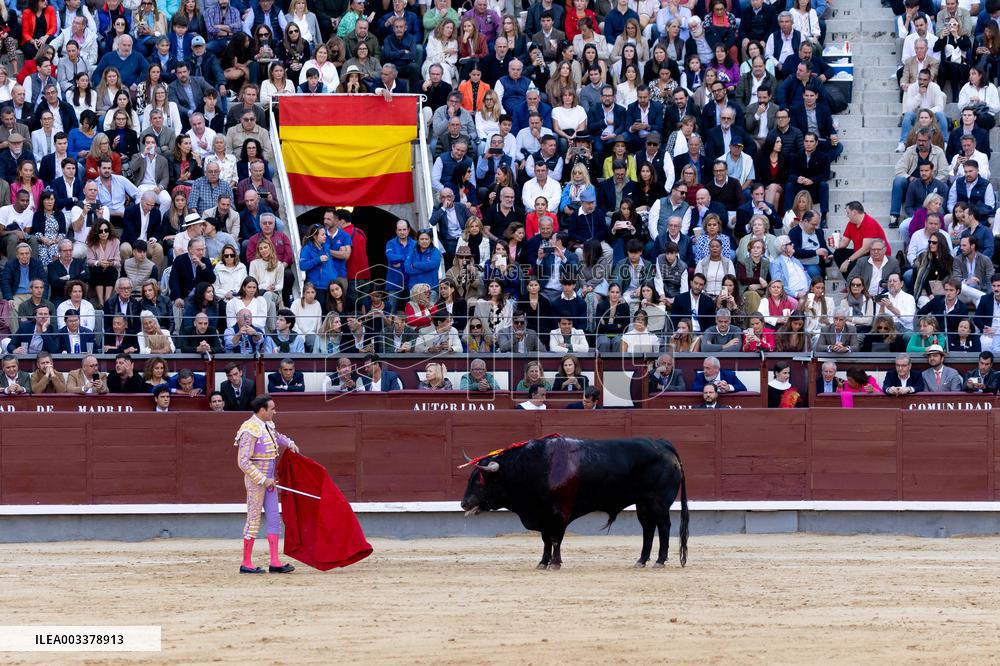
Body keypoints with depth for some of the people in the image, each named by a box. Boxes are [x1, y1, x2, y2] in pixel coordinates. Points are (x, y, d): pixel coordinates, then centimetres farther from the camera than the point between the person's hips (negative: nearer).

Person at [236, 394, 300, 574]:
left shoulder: (267, 425, 8)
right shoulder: (250, 430, -20)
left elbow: (276, 436, 36)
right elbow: (243, 462, -23)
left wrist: (289, 443, 20)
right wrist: (263, 480, -21)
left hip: (268, 480, 9)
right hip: (256, 480, -9)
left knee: (274, 519, 7)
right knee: (254, 519, -3)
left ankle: (275, 563, 8)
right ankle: (246, 563, 4)